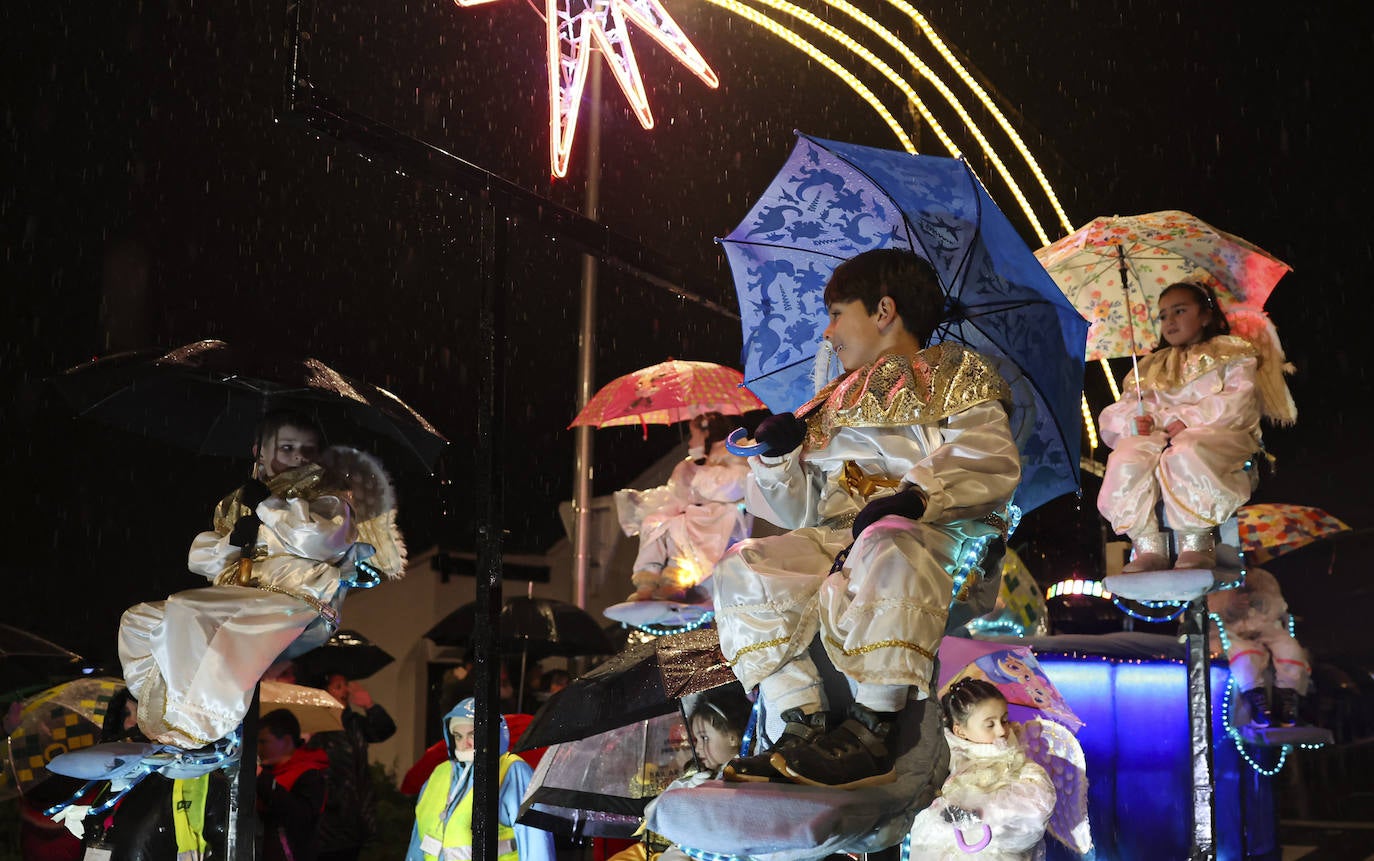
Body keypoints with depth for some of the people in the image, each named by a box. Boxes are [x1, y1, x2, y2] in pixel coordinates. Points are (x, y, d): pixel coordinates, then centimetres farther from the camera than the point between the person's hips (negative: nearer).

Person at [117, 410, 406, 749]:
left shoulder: (328, 498, 8)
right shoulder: (236, 504, 24)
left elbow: (321, 539, -15)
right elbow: (198, 558, 15)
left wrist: (268, 505, -5)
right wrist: (234, 541, -5)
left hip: (296, 607, -7)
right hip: (235, 602, 7)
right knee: (138, 620, -2)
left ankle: (195, 729, -25)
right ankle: (161, 715, -8)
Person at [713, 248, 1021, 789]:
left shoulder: (954, 376, 14)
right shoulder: (834, 406, 33)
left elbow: (992, 464, -6)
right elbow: (799, 510, 29)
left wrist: (918, 493, -23)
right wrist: (779, 457, 9)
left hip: (934, 534, -6)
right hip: (833, 538, 6)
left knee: (883, 550, -42)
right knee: (746, 569, -22)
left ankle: (869, 736, -41)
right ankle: (803, 724, -29)